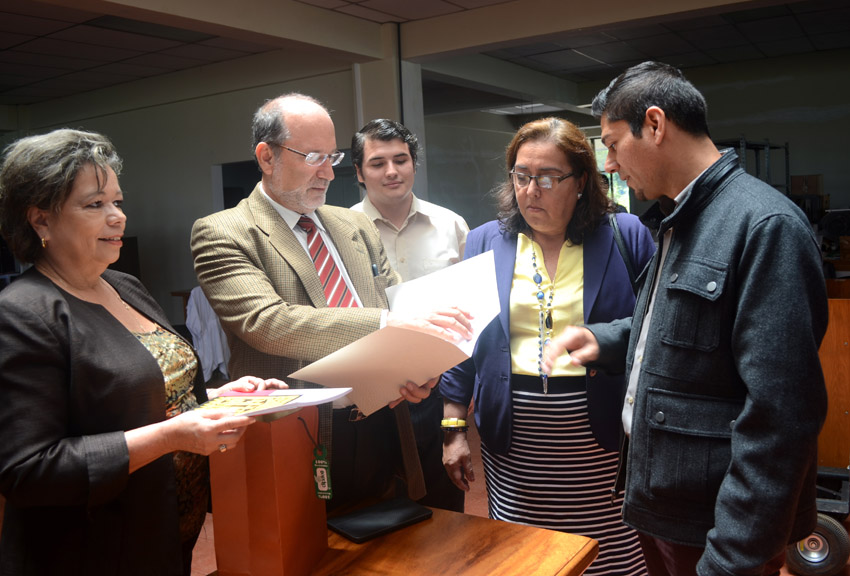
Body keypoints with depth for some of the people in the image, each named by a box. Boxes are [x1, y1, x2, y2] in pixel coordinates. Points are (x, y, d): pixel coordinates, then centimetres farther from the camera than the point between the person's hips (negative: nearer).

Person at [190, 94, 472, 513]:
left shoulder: (357, 227, 13)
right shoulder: (222, 234, -6)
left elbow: (398, 305, 13)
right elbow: (265, 323, -22)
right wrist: (388, 322, -30)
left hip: (381, 441, 6)